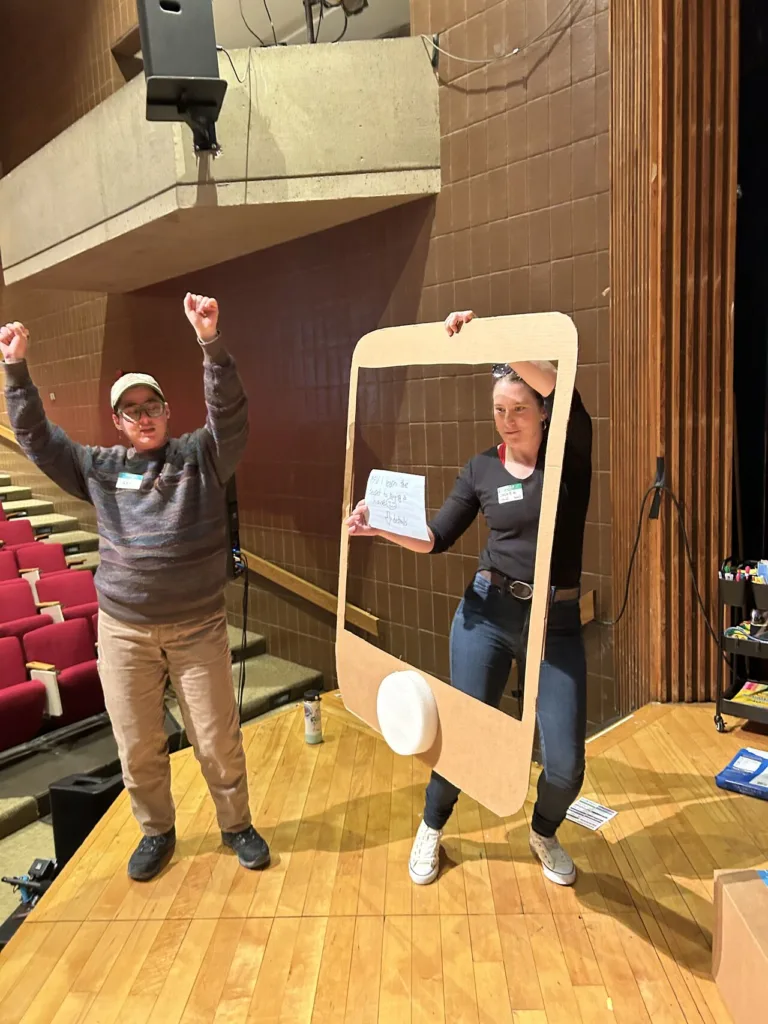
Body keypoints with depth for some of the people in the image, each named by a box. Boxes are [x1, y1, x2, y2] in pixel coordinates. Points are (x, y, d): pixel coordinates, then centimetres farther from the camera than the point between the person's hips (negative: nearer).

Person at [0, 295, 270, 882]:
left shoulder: (200, 456, -1)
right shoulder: (101, 467, 7)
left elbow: (231, 415, -17)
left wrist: (212, 344, -30)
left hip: (199, 628, -2)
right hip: (124, 632, 2)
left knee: (218, 740, 8)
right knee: (138, 746, 13)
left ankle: (237, 825, 32)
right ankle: (156, 832, 38)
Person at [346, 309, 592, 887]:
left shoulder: (571, 453, -5)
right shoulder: (482, 469, 3)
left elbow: (559, 387, -26)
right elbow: (437, 539, 4)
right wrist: (383, 527, -13)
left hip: (557, 623, -1)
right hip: (487, 613, 2)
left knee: (566, 764, 1)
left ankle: (544, 834, 36)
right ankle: (432, 830, 39)